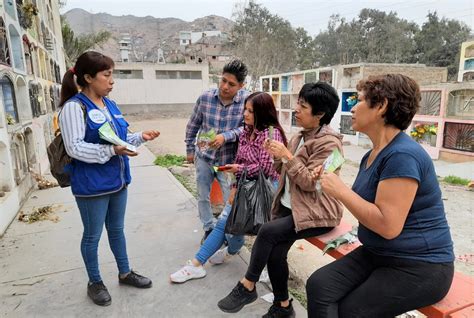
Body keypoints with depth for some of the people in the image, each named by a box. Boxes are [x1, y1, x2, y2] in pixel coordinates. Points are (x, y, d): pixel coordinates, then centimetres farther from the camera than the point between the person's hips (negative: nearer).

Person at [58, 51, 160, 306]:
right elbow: (74, 148, -22)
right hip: (91, 186, -7)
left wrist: (140, 137, 1)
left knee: (117, 229, 21)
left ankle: (125, 273, 38)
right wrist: (112, 150, -27)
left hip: (117, 180, 7)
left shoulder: (110, 105, 8)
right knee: (92, 235, 11)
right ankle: (94, 282, 32)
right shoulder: (74, 107, -16)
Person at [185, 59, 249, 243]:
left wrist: (226, 136, -30)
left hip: (229, 160, -2)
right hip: (204, 157, 3)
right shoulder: (205, 98, -8)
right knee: (202, 197, 15)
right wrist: (189, 149, 10)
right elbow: (193, 125, 5)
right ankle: (209, 228, 37)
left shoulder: (247, 100, -14)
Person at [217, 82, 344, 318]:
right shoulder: (301, 136, 11)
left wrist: (287, 156, -21)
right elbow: (284, 171, 15)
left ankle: (247, 286, -6)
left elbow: (310, 183, -18)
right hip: (289, 206, 7)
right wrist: (277, 155, -3)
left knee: (268, 231, -25)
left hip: (317, 212, -7)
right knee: (274, 252, -11)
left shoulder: (329, 143, -13)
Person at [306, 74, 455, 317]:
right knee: (318, 285, -11)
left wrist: (341, 191, -19)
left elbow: (388, 226, -27)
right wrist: (333, 186, 0)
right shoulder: (373, 154, 9)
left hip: (420, 266, -7)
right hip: (378, 254, 8)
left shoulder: (402, 154, -22)